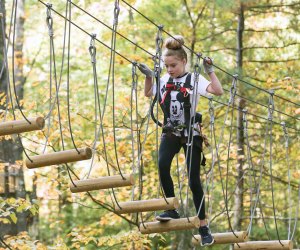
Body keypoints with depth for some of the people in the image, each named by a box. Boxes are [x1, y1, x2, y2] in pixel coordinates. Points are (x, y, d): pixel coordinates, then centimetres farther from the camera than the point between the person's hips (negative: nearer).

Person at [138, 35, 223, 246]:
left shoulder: (194, 80, -9)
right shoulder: (165, 80, 5)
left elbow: (218, 91, -22)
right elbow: (148, 94, 20)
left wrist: (210, 71, -26)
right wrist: (149, 76, 5)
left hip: (190, 133, -3)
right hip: (170, 132, 3)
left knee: (194, 180, -3)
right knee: (162, 165, -26)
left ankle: (203, 227, 7)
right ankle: (172, 210, -13)